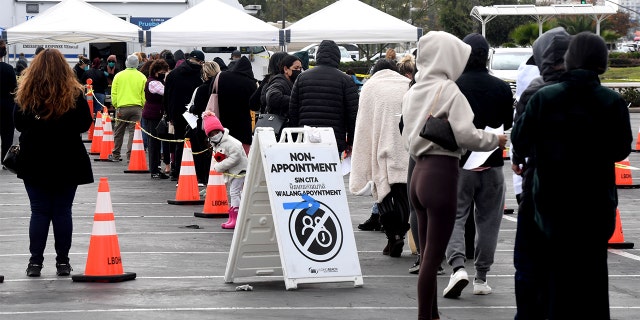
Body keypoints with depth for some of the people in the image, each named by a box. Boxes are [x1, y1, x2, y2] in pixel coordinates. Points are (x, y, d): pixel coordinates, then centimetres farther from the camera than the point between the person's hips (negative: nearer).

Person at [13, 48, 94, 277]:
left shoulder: (25, 95, -5)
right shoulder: (73, 94, -7)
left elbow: (18, 124, 5)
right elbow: (85, 124, 1)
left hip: (34, 163, 0)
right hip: (67, 163, 0)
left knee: (39, 212, 6)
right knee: (63, 212, 6)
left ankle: (35, 261, 3)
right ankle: (63, 262, 8)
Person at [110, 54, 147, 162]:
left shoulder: (119, 76, 1)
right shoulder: (142, 77, 0)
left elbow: (114, 93, 2)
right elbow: (144, 94, 1)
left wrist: (115, 105, 13)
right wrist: (142, 106, 11)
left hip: (122, 107, 0)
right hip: (137, 107, 0)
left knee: (118, 132, 12)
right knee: (134, 132, 2)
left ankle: (116, 155, 20)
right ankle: (131, 156, -4)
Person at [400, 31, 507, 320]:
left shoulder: (413, 92, 10)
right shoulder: (449, 90, -12)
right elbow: (466, 134, -18)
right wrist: (496, 140, -3)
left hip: (419, 173, 8)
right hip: (442, 173, -8)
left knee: (427, 253, 14)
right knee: (433, 256, -5)